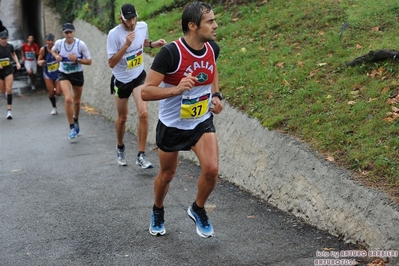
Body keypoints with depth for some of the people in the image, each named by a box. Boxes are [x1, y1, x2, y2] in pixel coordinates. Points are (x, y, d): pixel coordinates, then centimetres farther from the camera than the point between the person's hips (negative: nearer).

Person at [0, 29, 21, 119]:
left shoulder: (10, 46, -2)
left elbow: (14, 55, 18)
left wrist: (17, 63, 4)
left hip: (8, 69, 1)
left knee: (9, 89, -12)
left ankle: (9, 110, -9)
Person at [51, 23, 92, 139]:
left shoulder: (81, 44, -17)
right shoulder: (59, 43, -10)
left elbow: (89, 61, -11)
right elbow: (52, 51, 14)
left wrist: (76, 59, -26)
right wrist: (56, 56, -8)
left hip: (77, 74, 0)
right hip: (64, 74, 0)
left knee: (76, 101, 15)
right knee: (68, 99, -20)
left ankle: (76, 121, 45)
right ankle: (72, 127, -8)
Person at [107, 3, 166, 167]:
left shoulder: (143, 26, -8)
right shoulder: (114, 34, -20)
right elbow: (111, 63, -22)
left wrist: (153, 44, -5)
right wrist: (126, 45, -32)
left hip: (139, 77, 2)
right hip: (121, 80, -2)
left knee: (143, 113, -16)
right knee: (122, 118, 12)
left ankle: (141, 156, -8)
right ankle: (120, 148, 41)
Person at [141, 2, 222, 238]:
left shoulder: (212, 48, -8)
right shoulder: (170, 53, -27)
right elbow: (146, 92, -27)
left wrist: (216, 95, 3)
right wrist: (177, 89, -41)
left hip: (202, 122, 4)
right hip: (172, 125, -3)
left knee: (212, 170, -14)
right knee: (167, 175, 15)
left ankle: (198, 210, 16)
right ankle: (158, 211, 46)